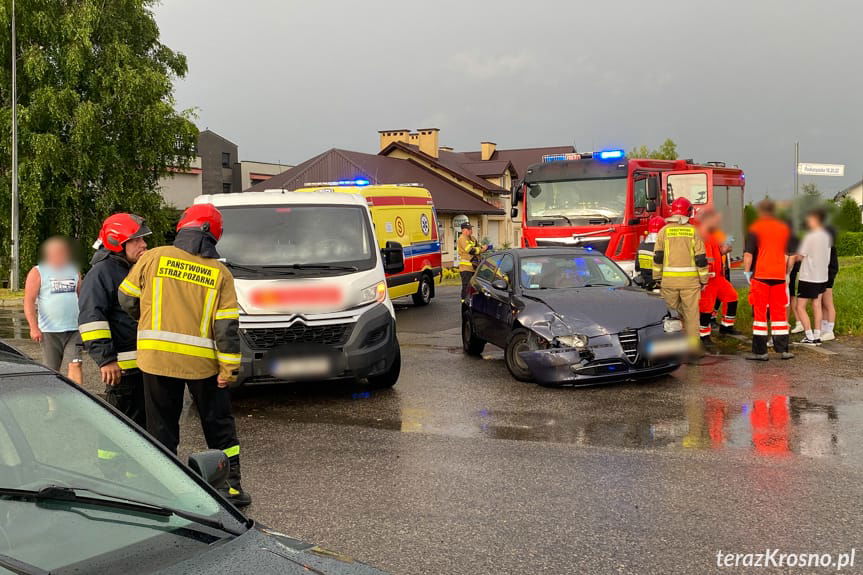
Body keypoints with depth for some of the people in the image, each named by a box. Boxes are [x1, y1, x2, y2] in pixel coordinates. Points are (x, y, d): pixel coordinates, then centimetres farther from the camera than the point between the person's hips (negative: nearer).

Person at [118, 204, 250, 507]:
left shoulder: (153, 258, -1)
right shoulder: (220, 273, 0)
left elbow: (127, 299, 8)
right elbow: (227, 325, -5)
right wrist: (229, 368, -2)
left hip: (156, 356, 0)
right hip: (202, 360, 0)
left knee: (162, 426, 12)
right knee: (219, 425, 13)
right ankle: (231, 485, 15)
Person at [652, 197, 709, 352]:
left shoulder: (664, 231, 3)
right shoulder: (693, 231, 0)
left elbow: (658, 257, 3)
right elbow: (701, 258, -1)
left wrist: (657, 278, 10)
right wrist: (703, 280, 6)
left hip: (669, 279, 1)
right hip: (690, 280, -1)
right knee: (691, 313, 3)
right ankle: (693, 344, 4)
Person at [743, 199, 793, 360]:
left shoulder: (755, 228, -4)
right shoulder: (784, 228, 10)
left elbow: (748, 254, -9)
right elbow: (789, 255, 14)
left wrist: (747, 272, 0)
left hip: (760, 275, -4)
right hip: (779, 275, 4)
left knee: (759, 312, 0)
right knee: (779, 312, 10)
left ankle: (760, 351, 0)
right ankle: (783, 350, 11)